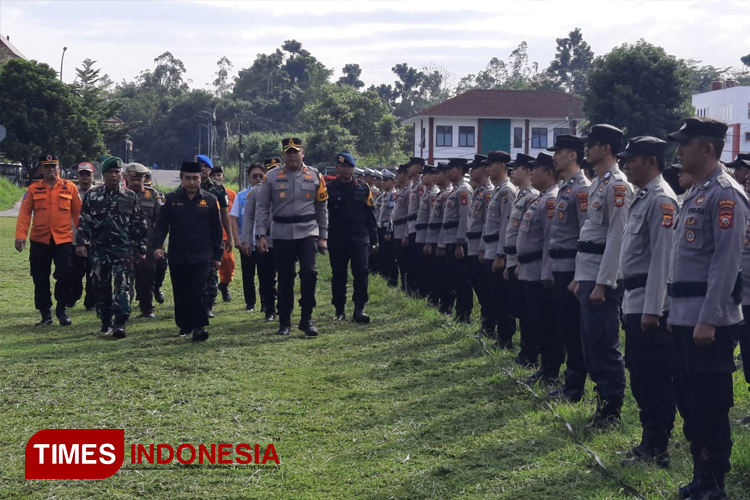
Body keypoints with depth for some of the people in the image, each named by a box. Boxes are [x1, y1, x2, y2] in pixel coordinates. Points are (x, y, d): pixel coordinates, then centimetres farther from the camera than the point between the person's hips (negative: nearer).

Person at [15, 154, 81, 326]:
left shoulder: (70, 187, 2)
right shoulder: (33, 189, 3)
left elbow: (77, 213, 4)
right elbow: (24, 214, -3)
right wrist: (20, 236, -14)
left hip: (63, 240, -1)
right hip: (39, 241, 1)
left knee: (65, 275, -9)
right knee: (40, 280, 6)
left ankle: (62, 309, 11)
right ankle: (45, 314, 19)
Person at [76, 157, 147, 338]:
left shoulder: (130, 197, 6)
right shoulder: (92, 195, 6)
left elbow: (139, 225, 7)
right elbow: (84, 221, 5)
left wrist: (141, 249, 5)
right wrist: (81, 243, -4)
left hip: (123, 248, -1)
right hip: (98, 248, 2)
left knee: (122, 284, -13)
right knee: (101, 286, 7)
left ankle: (119, 323, -17)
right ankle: (105, 322, 18)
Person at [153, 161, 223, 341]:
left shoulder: (209, 200, 3)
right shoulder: (171, 199, 3)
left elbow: (217, 230, 6)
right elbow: (161, 225, 2)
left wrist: (217, 256, 4)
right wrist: (158, 245, -14)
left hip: (202, 256, -2)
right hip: (177, 257, 2)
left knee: (199, 291, -11)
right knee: (181, 293, 9)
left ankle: (199, 327, -8)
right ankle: (184, 325, 23)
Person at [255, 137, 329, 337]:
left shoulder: (315, 178, 4)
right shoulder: (272, 177, 0)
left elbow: (322, 209, 9)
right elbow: (262, 207, 1)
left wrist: (323, 237, 5)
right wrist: (260, 235, -7)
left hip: (308, 232, 0)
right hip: (281, 234, 0)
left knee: (309, 272, -14)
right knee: (284, 278, 6)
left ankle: (307, 319, -2)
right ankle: (284, 322, 17)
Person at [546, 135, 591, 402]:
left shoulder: (583, 189, -14)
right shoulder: (564, 188, 16)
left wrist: (580, 275, -20)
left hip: (572, 269, -10)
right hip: (560, 268, 10)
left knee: (574, 329, -3)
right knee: (565, 327, 14)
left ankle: (575, 388, 4)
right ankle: (570, 381, 21)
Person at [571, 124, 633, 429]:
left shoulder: (618, 185, -14)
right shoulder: (597, 184, 17)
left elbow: (617, 237, -19)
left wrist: (602, 283, -21)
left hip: (603, 279, -10)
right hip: (588, 276, 10)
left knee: (604, 344, -6)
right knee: (590, 341, 14)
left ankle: (611, 411, 2)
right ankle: (602, 399, 23)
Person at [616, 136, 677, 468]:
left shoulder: (661, 199, -14)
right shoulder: (642, 198, 16)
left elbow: (662, 257, -20)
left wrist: (652, 309, -22)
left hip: (649, 304, -10)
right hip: (634, 301, 10)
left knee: (654, 379, -3)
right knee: (639, 376, 15)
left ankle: (657, 450, 4)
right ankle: (649, 442, 24)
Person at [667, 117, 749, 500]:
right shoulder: (696, 193, 16)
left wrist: (708, 319, -22)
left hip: (708, 319, -10)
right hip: (685, 316, 10)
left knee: (710, 405, -3)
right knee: (688, 400, 14)